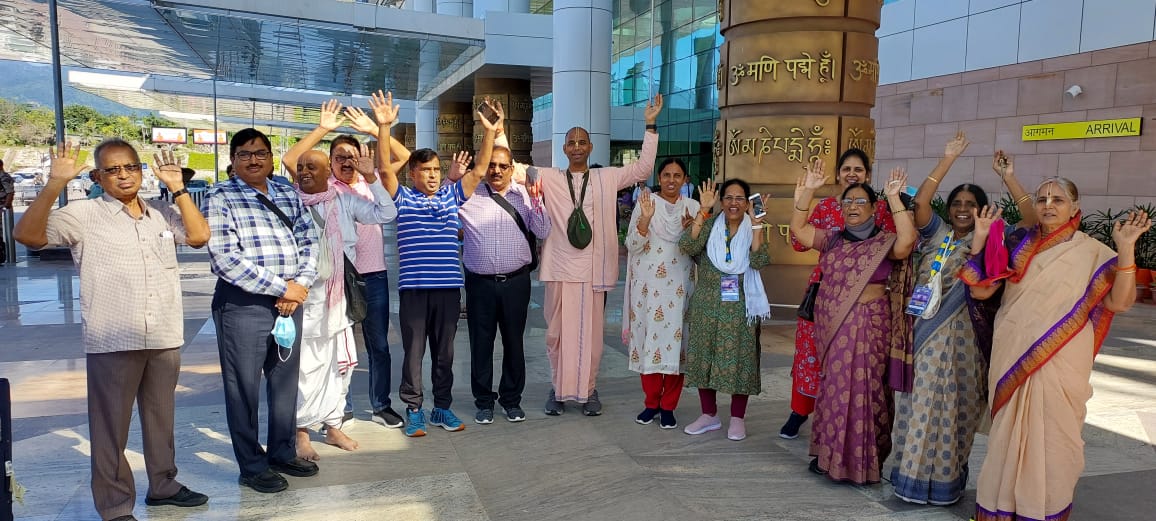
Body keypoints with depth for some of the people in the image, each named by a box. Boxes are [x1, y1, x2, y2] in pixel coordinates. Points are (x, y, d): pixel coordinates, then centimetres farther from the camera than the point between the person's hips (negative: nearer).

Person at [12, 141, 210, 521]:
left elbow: (199, 236, 0)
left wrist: (178, 189, -3)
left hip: (165, 337, 4)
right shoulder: (83, 215, -3)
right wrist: (55, 185, -23)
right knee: (111, 425, 5)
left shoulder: (162, 213, 10)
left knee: (161, 417, 17)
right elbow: (27, 234, -12)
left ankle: (163, 484, 33)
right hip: (112, 342, -4)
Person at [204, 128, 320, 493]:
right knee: (244, 386, 5)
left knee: (286, 380, 15)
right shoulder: (220, 198, -6)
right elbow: (225, 260, -16)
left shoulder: (289, 195, 11)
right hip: (243, 303, -5)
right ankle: (252, 466, 19)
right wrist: (281, 287, -16)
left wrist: (300, 284, -10)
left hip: (290, 301, 5)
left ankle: (283, 452, 30)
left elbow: (309, 242, 8)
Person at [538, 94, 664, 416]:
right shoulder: (549, 178, 5)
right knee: (557, 331, 7)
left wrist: (650, 126, 1)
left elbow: (643, 169, 4)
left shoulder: (607, 178, 7)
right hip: (560, 268, 0)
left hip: (593, 268, 0)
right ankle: (558, 389, 22)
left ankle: (588, 389, 20)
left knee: (591, 332, 6)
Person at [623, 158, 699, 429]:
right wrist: (645, 218, -17)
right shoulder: (645, 203, 2)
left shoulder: (692, 207, 6)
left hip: (679, 285, 1)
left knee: (676, 340, 1)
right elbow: (632, 246, -3)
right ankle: (651, 403, 16)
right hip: (648, 283, -1)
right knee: (648, 338, 2)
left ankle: (668, 406, 12)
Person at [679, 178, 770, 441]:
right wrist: (703, 210, -18)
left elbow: (759, 262, -14)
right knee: (704, 356, 6)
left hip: (740, 307, -1)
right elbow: (687, 246, -16)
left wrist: (756, 225, -18)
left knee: (739, 359, 2)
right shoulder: (710, 225, 3)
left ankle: (737, 418, 16)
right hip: (707, 304, 1)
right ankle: (709, 415, 21)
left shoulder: (752, 229, 3)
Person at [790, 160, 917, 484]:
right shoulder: (831, 240, 9)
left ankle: (863, 461, 11)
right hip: (832, 324, 4)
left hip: (870, 325, -3)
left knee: (864, 388, -1)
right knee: (832, 387, 9)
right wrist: (808, 190, -10)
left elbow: (907, 240, -21)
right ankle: (830, 455, 21)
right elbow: (798, 228, -1)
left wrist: (894, 198, -21)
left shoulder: (884, 243, -1)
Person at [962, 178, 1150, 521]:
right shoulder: (1017, 245, 6)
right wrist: (980, 238, -4)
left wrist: (1126, 249, -21)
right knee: (1007, 435, 12)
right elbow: (980, 290, 1)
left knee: (1051, 438, 7)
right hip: (1012, 361, 2)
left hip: (1059, 365, -2)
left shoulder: (1092, 252, -1)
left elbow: (1119, 302, -12)